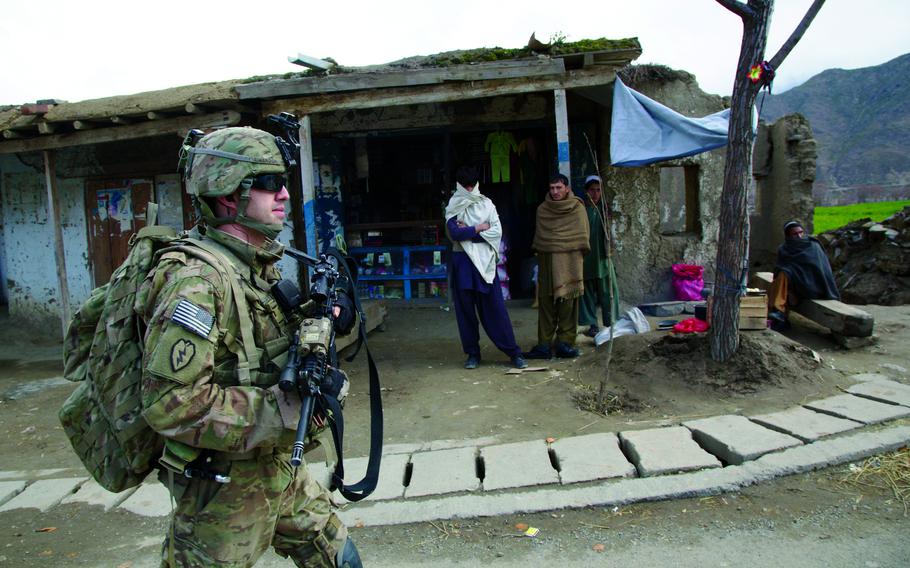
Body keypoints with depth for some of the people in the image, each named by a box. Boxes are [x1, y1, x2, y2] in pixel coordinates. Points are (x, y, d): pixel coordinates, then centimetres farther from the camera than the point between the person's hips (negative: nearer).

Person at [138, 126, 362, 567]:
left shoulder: (262, 265, 3)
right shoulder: (197, 279, -25)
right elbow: (171, 403, -30)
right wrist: (283, 409, -26)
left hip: (280, 466, 8)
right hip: (224, 487, -8)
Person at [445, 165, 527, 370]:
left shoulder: (486, 204, 8)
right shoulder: (453, 207, 4)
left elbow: (497, 232, -4)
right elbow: (454, 233, -12)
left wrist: (468, 231, -8)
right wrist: (479, 228, -6)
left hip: (484, 261, 0)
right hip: (462, 261, 0)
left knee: (495, 307, -1)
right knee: (465, 308, 3)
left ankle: (514, 352, 3)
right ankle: (472, 353, 14)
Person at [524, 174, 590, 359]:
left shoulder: (577, 208, 4)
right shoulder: (542, 210, 12)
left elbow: (582, 238, 4)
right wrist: (540, 252, 10)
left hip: (570, 262, -2)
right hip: (547, 263, 2)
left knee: (568, 303, -3)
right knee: (546, 302, 0)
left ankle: (565, 343, 3)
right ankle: (544, 345, 1)